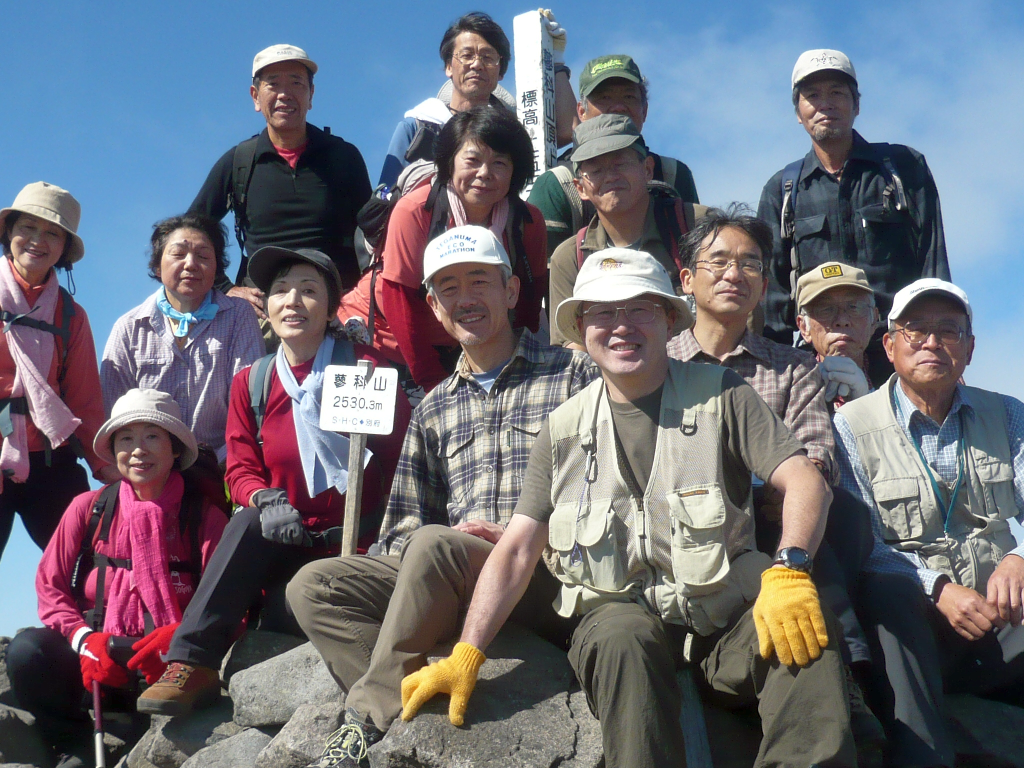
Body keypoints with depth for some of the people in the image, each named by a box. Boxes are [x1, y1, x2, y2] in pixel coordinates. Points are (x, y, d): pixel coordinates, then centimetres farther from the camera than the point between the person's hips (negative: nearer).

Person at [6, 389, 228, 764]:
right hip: (92, 663, 2)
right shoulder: (88, 508, 8)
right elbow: (50, 587, 6)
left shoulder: (206, 518, 3)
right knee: (26, 650, -27)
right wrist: (84, 639, -13)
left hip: (168, 667, -2)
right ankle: (80, 750, -7)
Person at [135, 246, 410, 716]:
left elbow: (398, 460, -4)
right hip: (287, 545, 4)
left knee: (284, 614, -31)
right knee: (249, 520, -29)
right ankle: (191, 665, -30)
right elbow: (241, 469, 5)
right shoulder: (252, 384, 9)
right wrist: (264, 500, -20)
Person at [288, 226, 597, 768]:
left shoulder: (573, 375, 8)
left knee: (434, 546, -33)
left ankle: (371, 720, -21)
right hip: (455, 582, 5)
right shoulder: (434, 409, 23)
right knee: (313, 586, -13)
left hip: (551, 579, -5)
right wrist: (420, 544, -4)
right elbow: (402, 526, 20)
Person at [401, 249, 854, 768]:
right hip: (620, 610, 1)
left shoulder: (720, 397, 7)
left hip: (720, 606, 0)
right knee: (622, 639, -35)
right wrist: (465, 656, -5)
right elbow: (516, 549, 7)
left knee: (807, 629, -31)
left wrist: (787, 571, -25)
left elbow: (805, 482, -4)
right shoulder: (564, 430, 12)